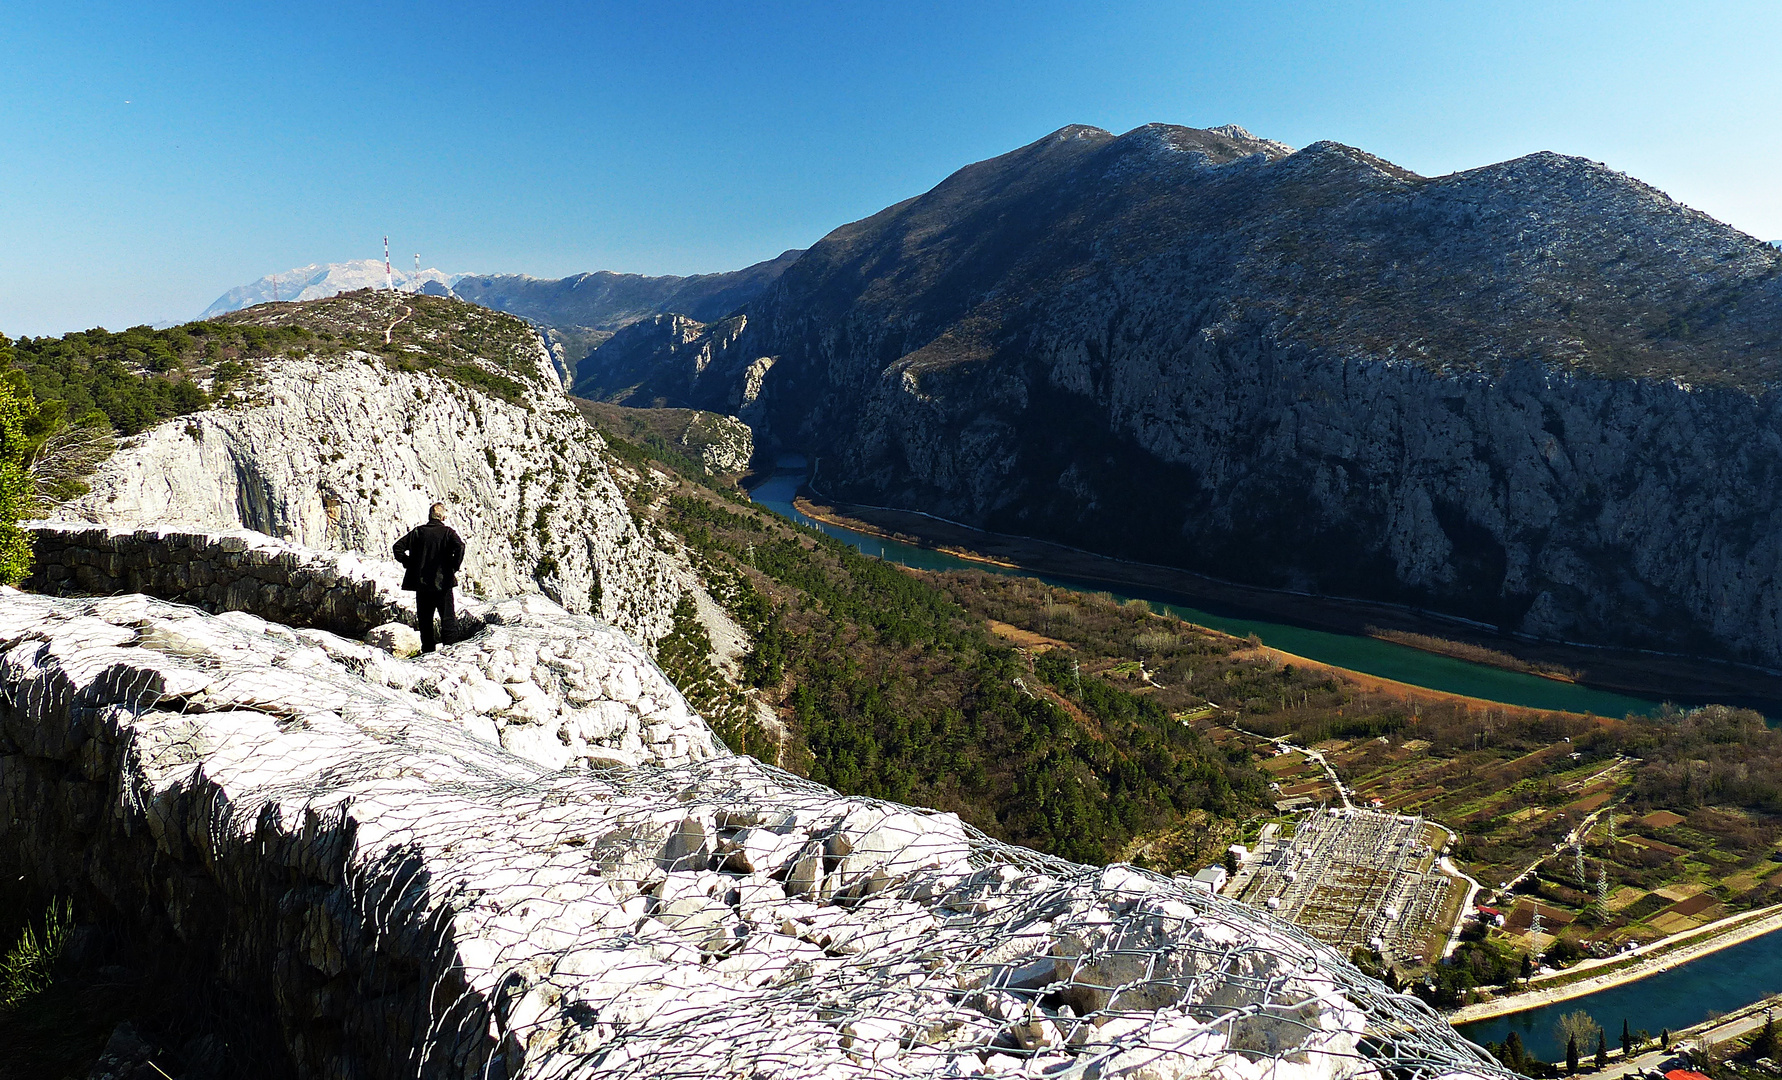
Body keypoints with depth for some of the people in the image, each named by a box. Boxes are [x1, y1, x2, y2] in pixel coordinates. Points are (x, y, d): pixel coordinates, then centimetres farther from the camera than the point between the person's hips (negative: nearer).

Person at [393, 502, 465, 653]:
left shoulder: (418, 531, 5)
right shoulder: (447, 532, -4)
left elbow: (398, 547, 2)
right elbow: (460, 547, -21)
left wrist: (409, 564, 8)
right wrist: (454, 567, -11)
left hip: (421, 583, 3)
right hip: (442, 582, -2)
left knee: (425, 619, 10)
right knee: (448, 618, 4)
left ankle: (428, 650, 11)